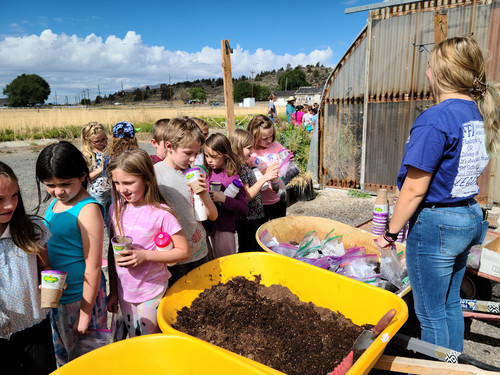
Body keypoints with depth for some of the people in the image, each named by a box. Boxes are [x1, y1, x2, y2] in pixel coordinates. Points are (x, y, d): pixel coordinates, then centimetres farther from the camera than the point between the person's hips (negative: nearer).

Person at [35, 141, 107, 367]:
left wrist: (85, 313, -17)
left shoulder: (87, 210, -22)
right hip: (55, 295, 8)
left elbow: (93, 266, -21)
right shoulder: (55, 204, 2)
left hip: (80, 296, -7)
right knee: (61, 353, 26)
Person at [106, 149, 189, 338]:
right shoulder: (116, 209, -3)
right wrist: (113, 291, 8)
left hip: (152, 293, -5)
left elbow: (183, 251, -14)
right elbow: (112, 251, 5)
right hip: (124, 291, 5)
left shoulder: (161, 213, -19)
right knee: (133, 340, 22)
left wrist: (144, 255, -24)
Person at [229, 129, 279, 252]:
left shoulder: (245, 165, 8)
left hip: (255, 217, 9)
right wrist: (264, 178, -27)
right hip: (246, 220, -9)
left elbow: (254, 188, 16)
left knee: (259, 251, 21)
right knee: (246, 252, 8)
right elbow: (247, 196, -25)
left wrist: (267, 172, 9)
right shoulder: (238, 168, -20)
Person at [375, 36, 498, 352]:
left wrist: (391, 233, -11)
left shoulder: (434, 120, -21)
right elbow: (465, 170, 11)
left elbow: (414, 190, -21)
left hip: (435, 222, -9)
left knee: (431, 313, 9)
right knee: (451, 303, 23)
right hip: (469, 218, 9)